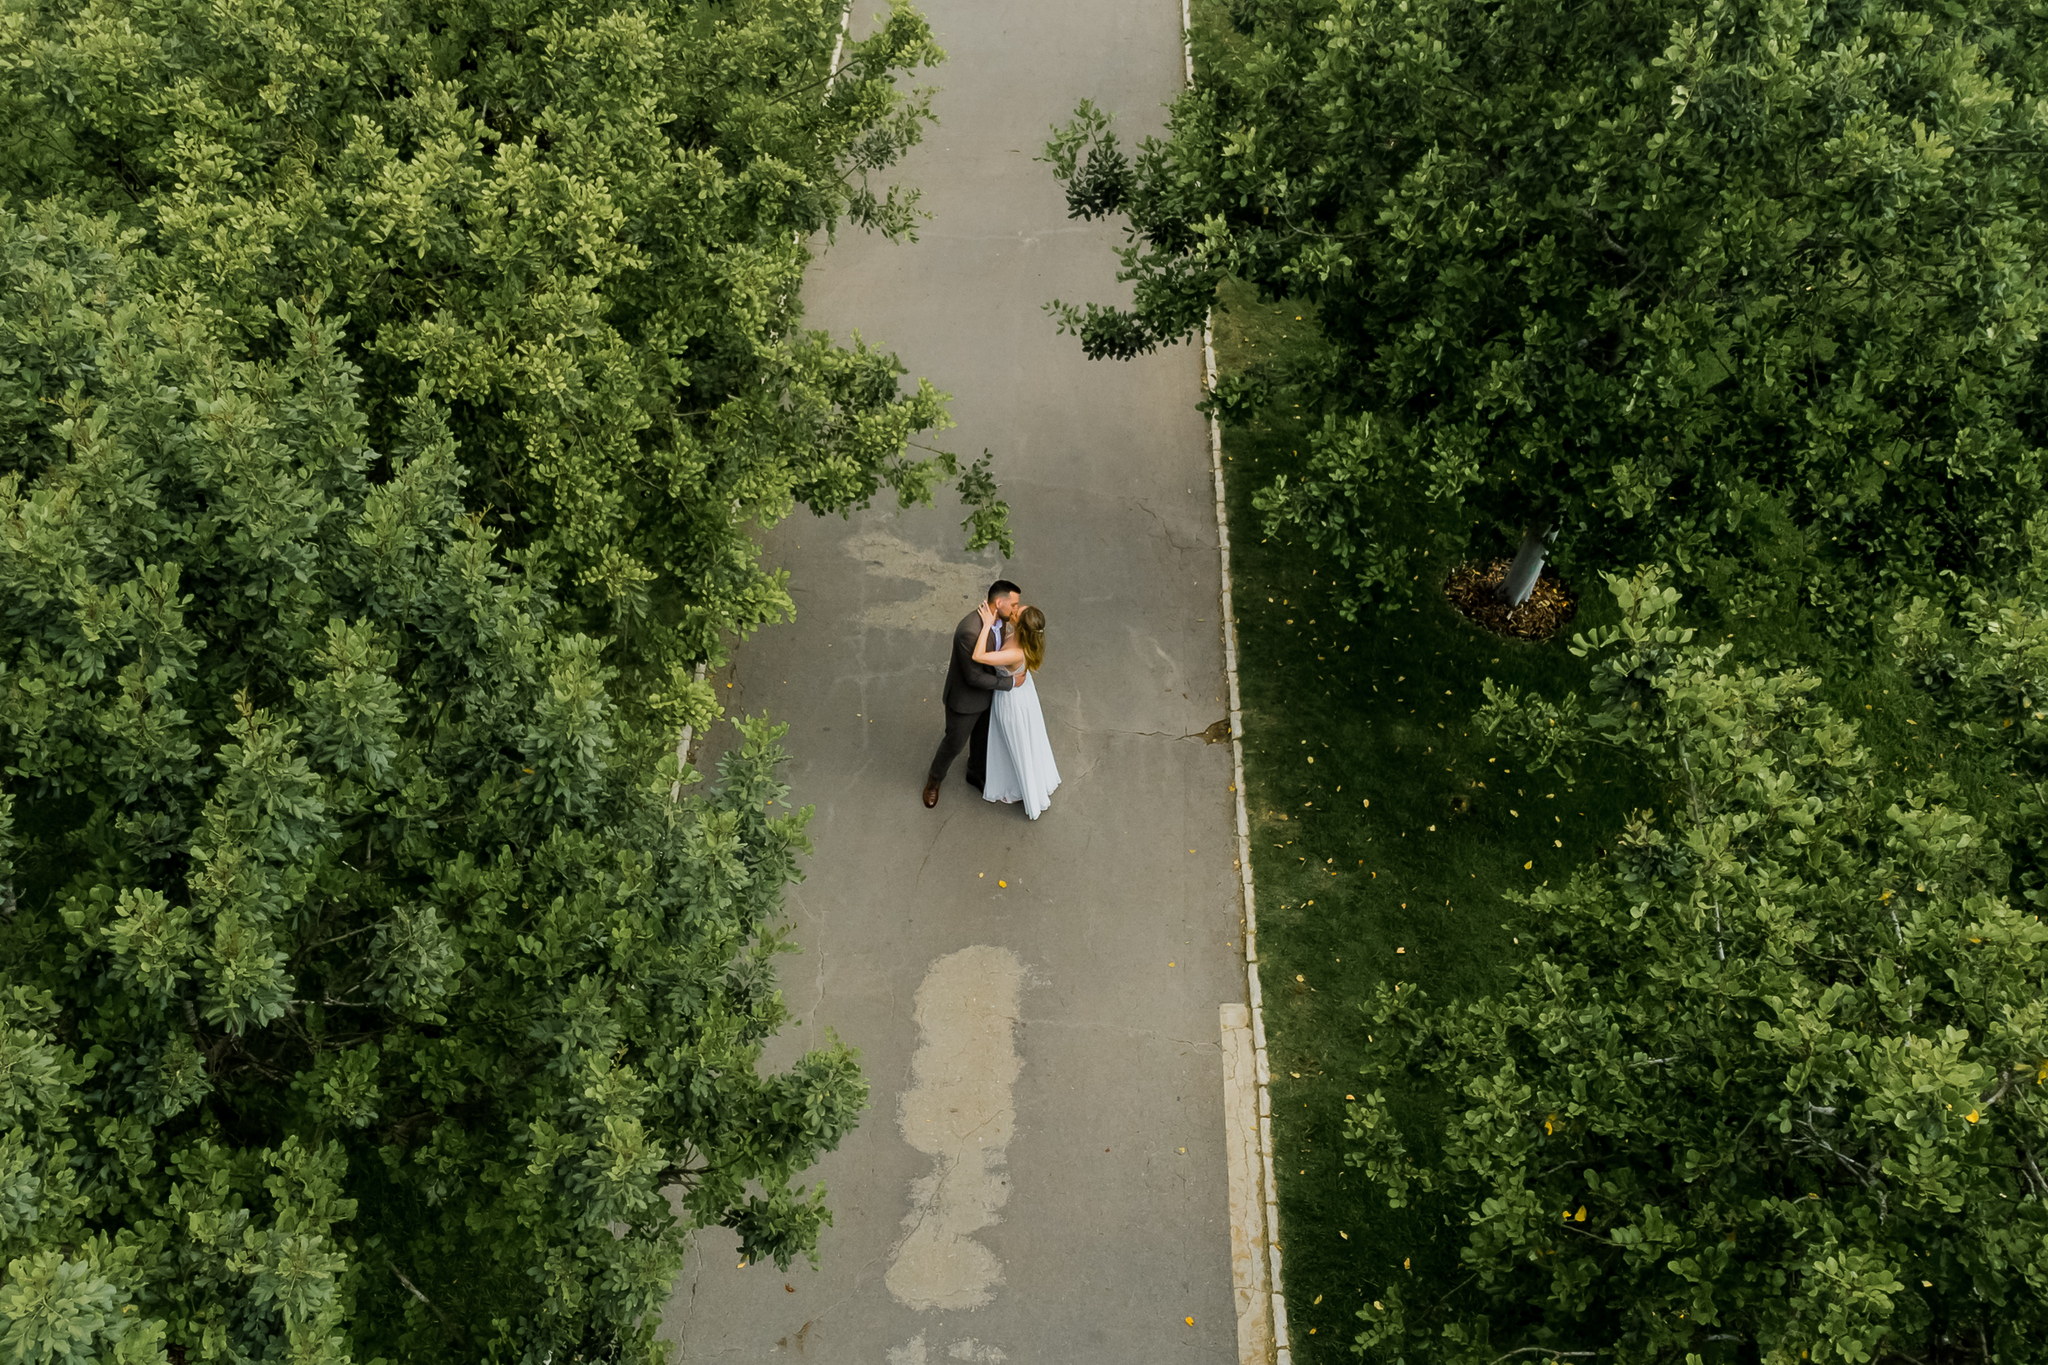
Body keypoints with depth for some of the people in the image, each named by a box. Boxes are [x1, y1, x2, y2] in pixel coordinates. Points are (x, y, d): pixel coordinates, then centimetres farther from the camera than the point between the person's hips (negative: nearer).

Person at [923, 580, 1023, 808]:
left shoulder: (998, 619, -13)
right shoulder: (970, 631, -40)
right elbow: (974, 677, -33)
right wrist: (1010, 683, -25)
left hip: (986, 691, 7)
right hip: (965, 697, -7)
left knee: (983, 736, 27)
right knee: (955, 743, 16)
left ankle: (976, 774, 54)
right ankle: (934, 779, 44)